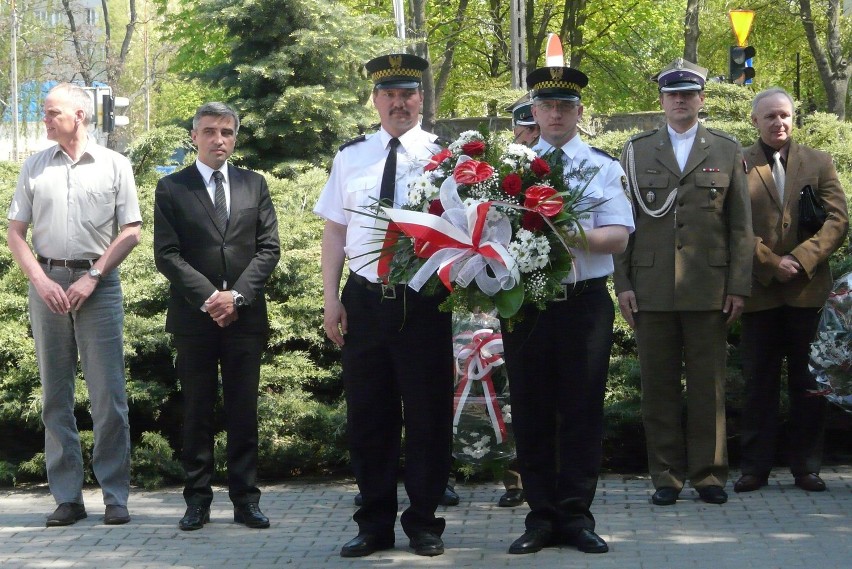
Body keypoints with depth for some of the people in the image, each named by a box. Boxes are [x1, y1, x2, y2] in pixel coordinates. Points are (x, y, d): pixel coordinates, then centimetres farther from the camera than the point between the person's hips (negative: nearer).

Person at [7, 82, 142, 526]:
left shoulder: (114, 166, 4)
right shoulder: (35, 166, 11)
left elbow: (131, 231, 0)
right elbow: (15, 232, 9)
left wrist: (92, 277, -9)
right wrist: (41, 281, -5)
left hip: (98, 283, -3)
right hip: (47, 282, 3)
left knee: (108, 395, -5)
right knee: (55, 394, 5)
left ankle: (115, 495, 2)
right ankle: (67, 497, 11)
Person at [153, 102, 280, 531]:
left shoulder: (254, 185, 12)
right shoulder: (171, 188, 5)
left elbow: (269, 248, 6)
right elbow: (166, 254, -2)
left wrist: (237, 295, -8)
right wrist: (208, 297, -11)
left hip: (245, 315, 1)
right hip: (194, 316, -1)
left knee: (244, 411, 2)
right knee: (197, 411, 3)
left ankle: (246, 499, 6)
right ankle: (197, 499, 7)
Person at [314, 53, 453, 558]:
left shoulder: (443, 155, 0)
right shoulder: (351, 156, 8)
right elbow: (335, 230, 8)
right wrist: (331, 298, 3)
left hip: (424, 301, -2)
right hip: (365, 301, 2)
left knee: (428, 414, 4)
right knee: (368, 415, 8)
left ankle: (424, 522, 17)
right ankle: (375, 525, 19)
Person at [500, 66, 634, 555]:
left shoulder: (605, 166, 5)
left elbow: (619, 235, -4)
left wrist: (580, 236, -22)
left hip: (585, 300, -1)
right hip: (523, 300, 1)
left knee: (583, 410, 2)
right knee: (531, 410, 4)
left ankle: (576, 515, 10)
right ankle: (541, 516, 12)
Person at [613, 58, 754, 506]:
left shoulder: (727, 151, 10)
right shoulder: (636, 151, 10)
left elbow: (740, 225, 7)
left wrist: (738, 287, 0)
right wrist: (622, 284, 0)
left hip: (709, 289, 0)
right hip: (652, 289, 0)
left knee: (709, 385, 2)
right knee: (658, 386, 3)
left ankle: (708, 474, 10)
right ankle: (666, 476, 10)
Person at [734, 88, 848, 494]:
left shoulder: (818, 163, 10)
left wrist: (801, 259, -11)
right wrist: (770, 263, -12)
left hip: (808, 289, 1)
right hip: (759, 291, -1)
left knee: (809, 384, 5)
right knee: (759, 383, 3)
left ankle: (806, 467, 11)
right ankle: (755, 467, 9)